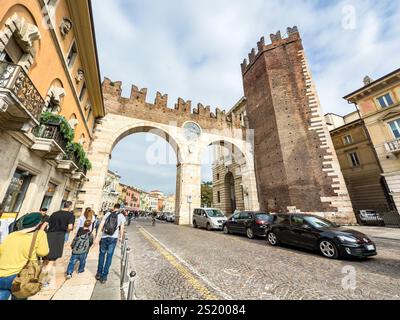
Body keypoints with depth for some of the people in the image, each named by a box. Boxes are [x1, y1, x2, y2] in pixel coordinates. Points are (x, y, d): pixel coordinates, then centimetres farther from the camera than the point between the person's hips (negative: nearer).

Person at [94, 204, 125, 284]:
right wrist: (120, 237, 15)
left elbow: (101, 225, 0)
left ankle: (99, 274, 30)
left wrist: (97, 236, 3)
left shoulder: (107, 214, 4)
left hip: (104, 237, 2)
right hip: (113, 238, -2)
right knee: (109, 256, 10)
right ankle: (104, 277, 18)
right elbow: (121, 228, 1)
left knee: (102, 254, 21)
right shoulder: (121, 216, 0)